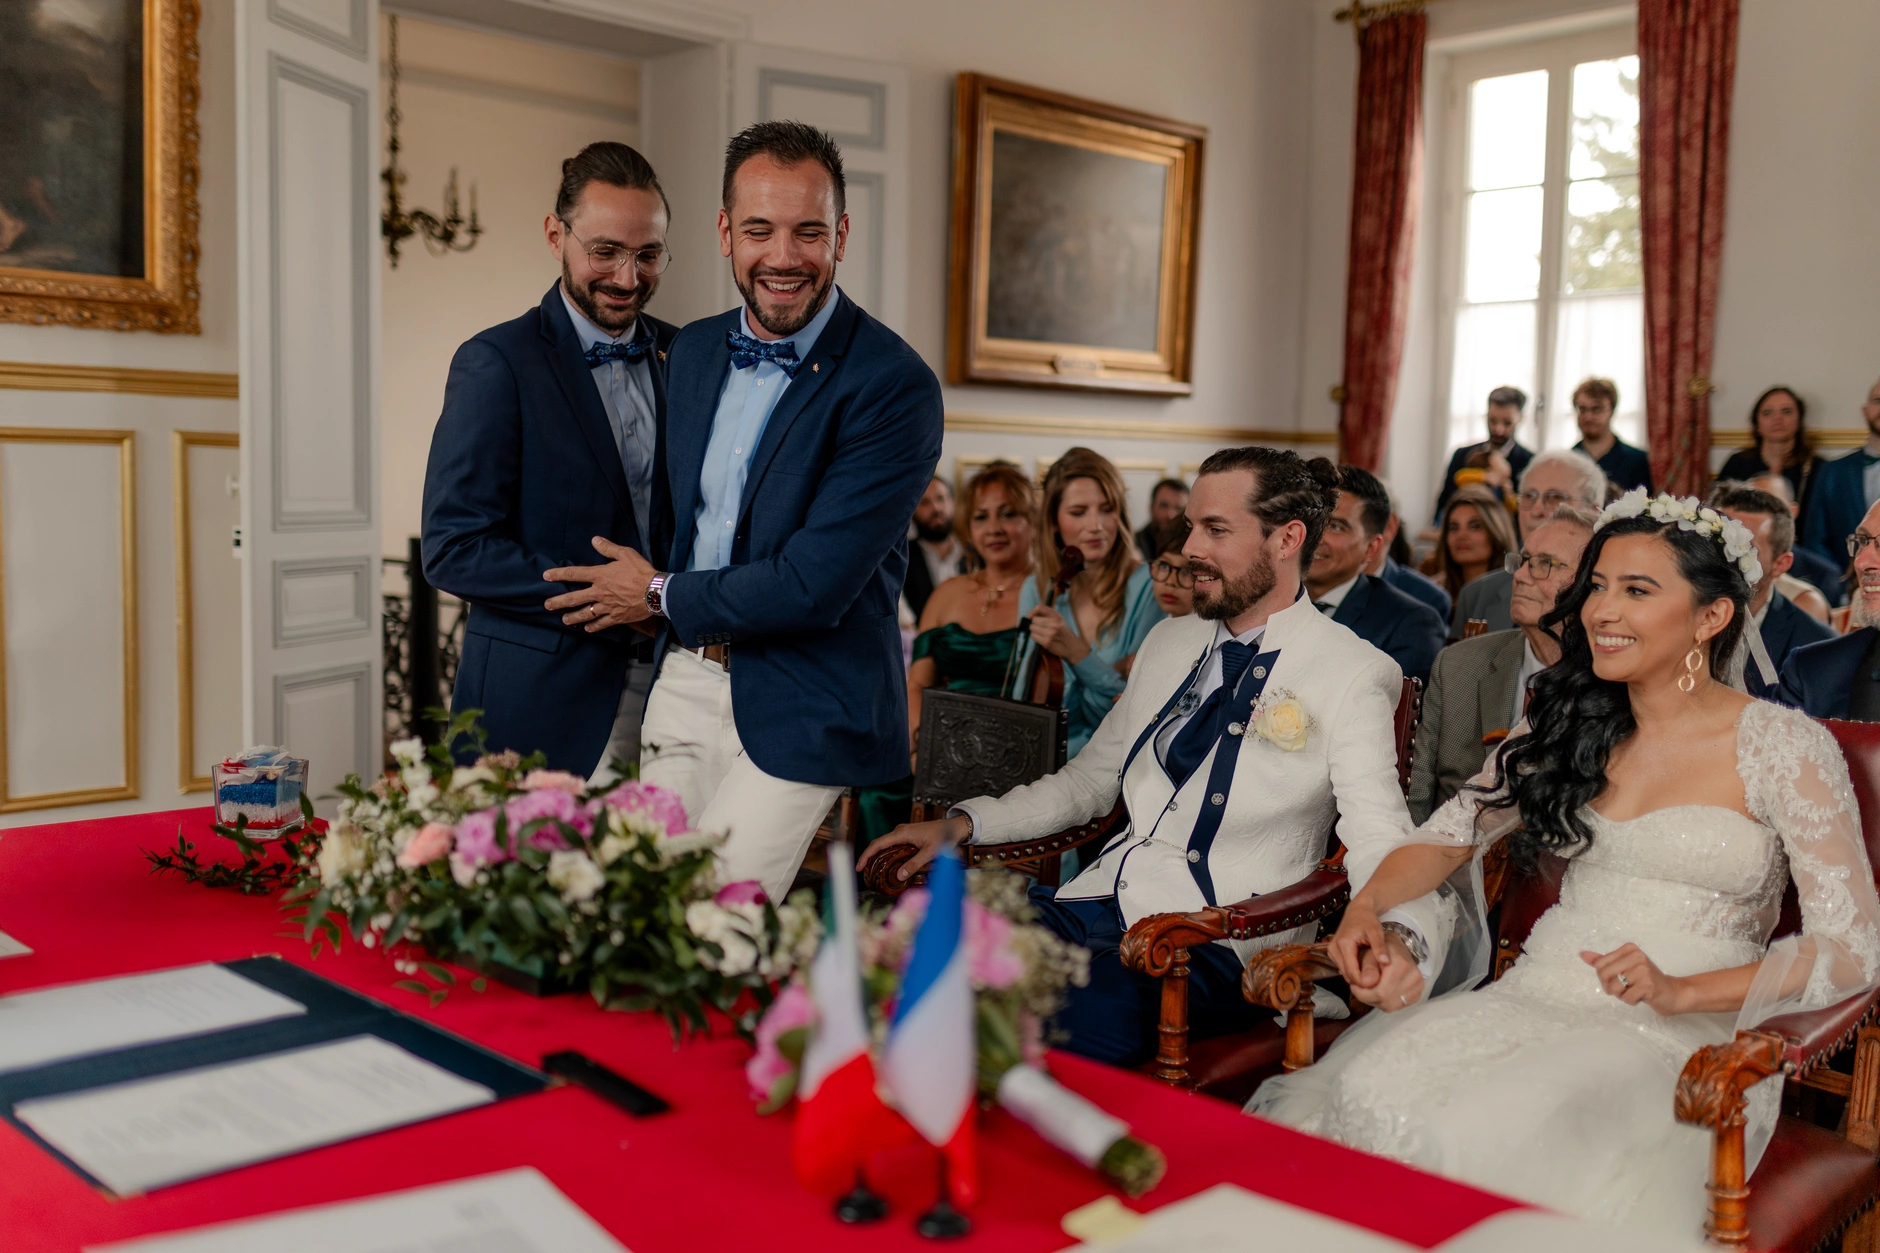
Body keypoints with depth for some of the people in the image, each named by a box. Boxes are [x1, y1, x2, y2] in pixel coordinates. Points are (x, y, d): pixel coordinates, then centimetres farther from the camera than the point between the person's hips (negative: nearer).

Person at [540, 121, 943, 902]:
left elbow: (815, 585, -19)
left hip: (799, 711, -6)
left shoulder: (895, 387, -15)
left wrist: (663, 596, -6)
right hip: (683, 682, 6)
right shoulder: (693, 351, 8)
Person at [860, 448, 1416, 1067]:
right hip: (1093, 902, 6)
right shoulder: (1170, 641, 17)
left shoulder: (1354, 674, -4)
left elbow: (1381, 851, -14)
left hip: (1209, 945, -6)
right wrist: (961, 824, 12)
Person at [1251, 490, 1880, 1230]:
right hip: (1537, 1000, 4)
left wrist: (1680, 992, -15)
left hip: (1683, 1039, -4)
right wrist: (1366, 908, -5)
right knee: (1367, 1097, -28)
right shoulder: (1567, 726, 14)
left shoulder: (1783, 746, -1)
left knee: (1485, 1134, -34)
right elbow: (1449, 835, 16)